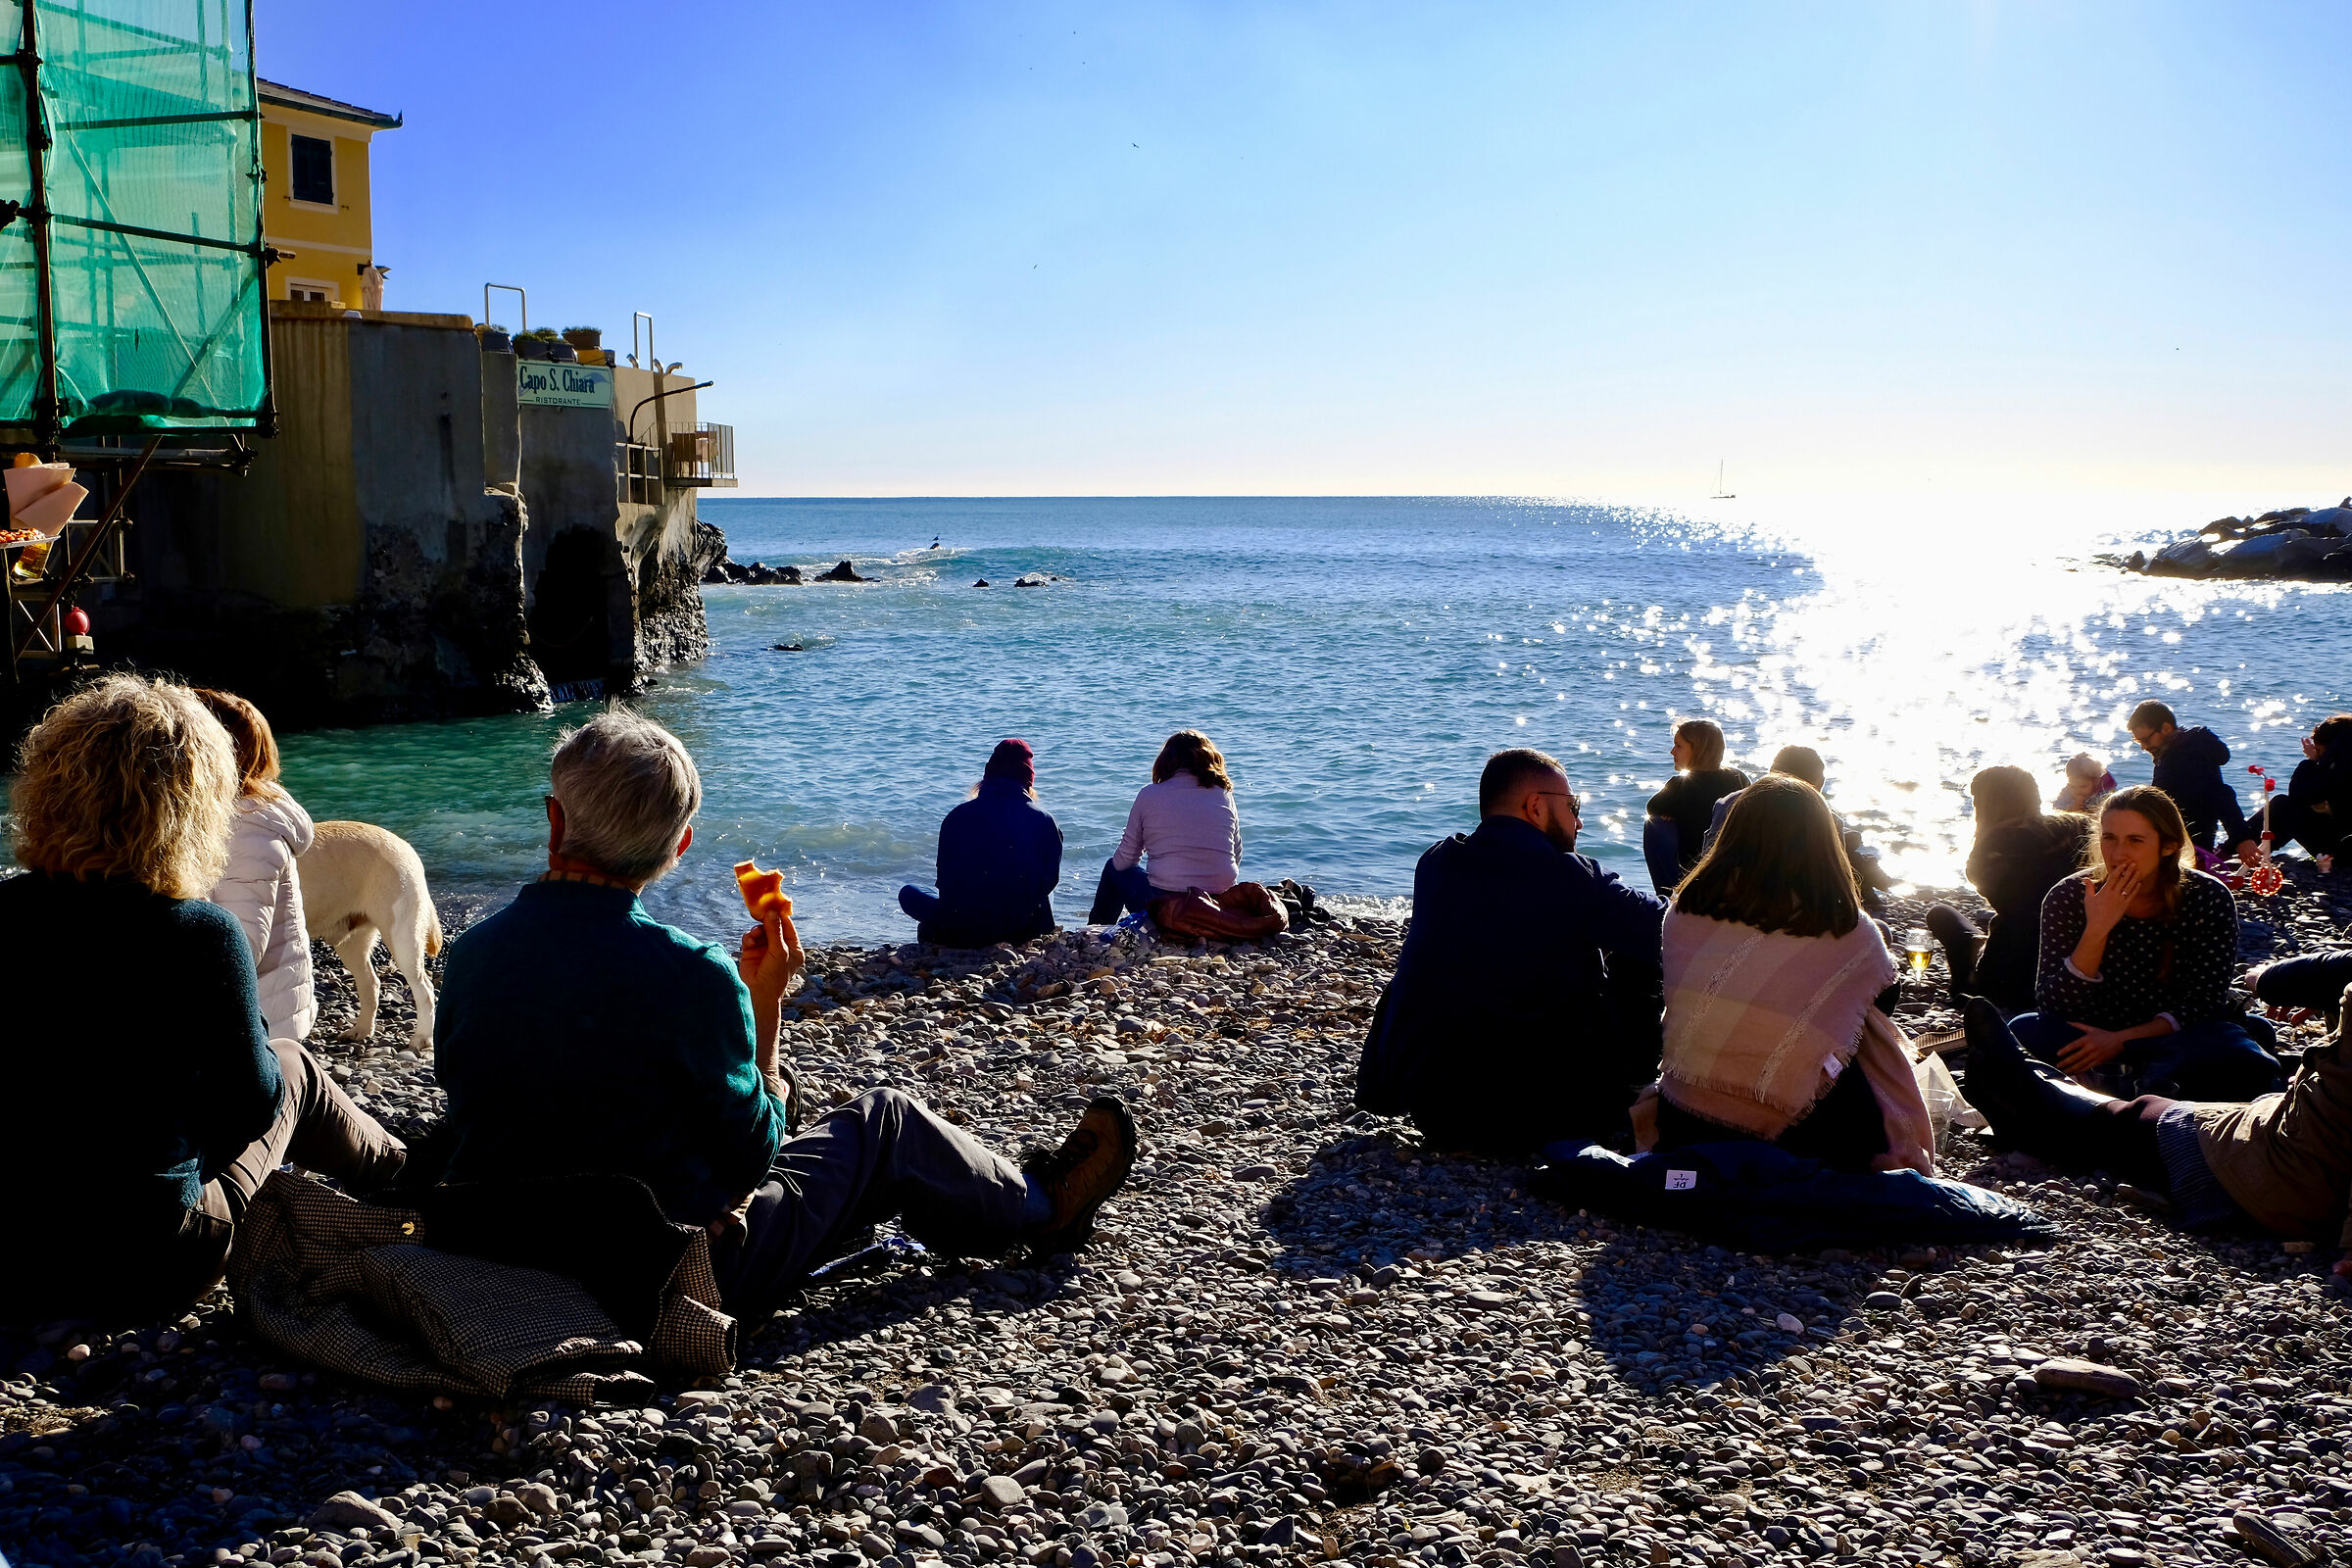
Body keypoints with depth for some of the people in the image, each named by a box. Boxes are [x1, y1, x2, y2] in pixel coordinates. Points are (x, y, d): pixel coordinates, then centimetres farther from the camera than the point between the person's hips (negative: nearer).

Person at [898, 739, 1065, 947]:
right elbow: (1050, 879, 5)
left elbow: (945, 879, 1)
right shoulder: (1045, 821, -4)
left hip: (964, 932, 0)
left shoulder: (958, 816, -4)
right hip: (1026, 929, 1)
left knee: (908, 893, 25)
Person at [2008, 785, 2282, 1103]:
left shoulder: (2208, 898, -7)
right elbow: (2054, 1008, -14)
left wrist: (2122, 1040, -21)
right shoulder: (2068, 897, -8)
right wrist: (2096, 930, -26)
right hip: (2094, 1040, 1)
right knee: (2024, 1031, -32)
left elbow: (2204, 1003, -7)